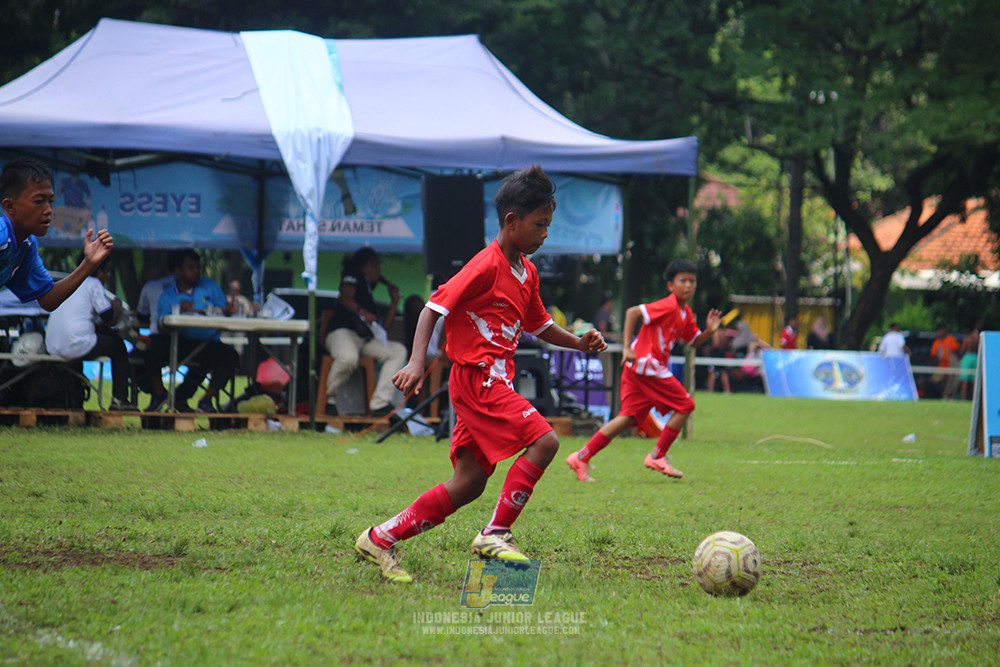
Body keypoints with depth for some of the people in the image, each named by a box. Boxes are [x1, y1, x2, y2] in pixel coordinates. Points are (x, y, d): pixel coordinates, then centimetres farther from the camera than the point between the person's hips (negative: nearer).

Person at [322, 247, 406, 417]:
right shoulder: (353, 276, 13)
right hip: (342, 331, -8)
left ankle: (380, 403, -20)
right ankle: (329, 398, -15)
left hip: (365, 339, 8)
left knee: (399, 351, -9)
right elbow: (345, 297, -10)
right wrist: (361, 312, -27)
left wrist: (395, 301, 28)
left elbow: (382, 326, 29)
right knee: (349, 358, -40)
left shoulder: (369, 292, 33)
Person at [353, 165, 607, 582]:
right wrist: (417, 362, -27)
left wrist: (579, 343, 11)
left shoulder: (527, 273, 15)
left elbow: (540, 326, 28)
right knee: (543, 441, -18)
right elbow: (436, 306, -16)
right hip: (478, 377, -9)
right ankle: (495, 535, -14)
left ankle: (382, 538, 11)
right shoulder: (487, 266, -13)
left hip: (494, 381, 10)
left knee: (470, 483, 7)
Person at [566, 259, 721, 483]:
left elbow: (694, 341, 25)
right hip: (647, 364, -9)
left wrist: (709, 331, 4)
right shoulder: (668, 306, -13)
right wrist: (627, 347, -26)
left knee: (628, 417, 5)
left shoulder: (686, 313, 16)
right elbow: (633, 311, -21)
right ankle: (657, 456, 2)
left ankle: (581, 458, 2)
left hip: (637, 367, 9)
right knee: (685, 405, -4)